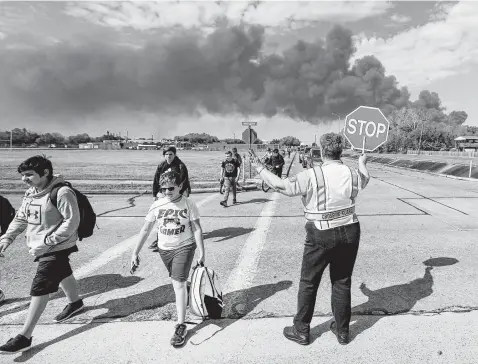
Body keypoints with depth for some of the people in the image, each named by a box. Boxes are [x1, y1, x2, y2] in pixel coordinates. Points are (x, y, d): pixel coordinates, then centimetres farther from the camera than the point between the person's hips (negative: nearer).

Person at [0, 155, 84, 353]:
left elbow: (72, 221, -24)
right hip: (41, 248, 9)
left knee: (39, 288, -6)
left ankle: (24, 337, 3)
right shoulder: (30, 193, 3)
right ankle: (75, 303, 51)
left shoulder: (62, 192, -24)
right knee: (63, 274, 27)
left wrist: (49, 240, -25)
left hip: (57, 248, -8)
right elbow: (21, 218, 11)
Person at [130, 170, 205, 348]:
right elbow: (145, 230, -1)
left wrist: (201, 252, -12)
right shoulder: (157, 205, -6)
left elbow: (197, 229, -9)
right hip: (164, 248, 4)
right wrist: (135, 253, -3)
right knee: (177, 282, 19)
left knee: (178, 283, -9)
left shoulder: (188, 204, -13)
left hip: (184, 247, -4)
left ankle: (181, 325, 0)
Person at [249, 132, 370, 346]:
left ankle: (301, 331, 23)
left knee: (308, 283, 10)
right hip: (349, 232, 5)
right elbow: (365, 180, 23)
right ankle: (342, 331, 30)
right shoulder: (352, 174, -1)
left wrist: (260, 168, -10)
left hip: (321, 235, -4)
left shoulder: (312, 175, -17)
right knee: (342, 282, 17)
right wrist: (362, 163, 44)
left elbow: (282, 186, -21)